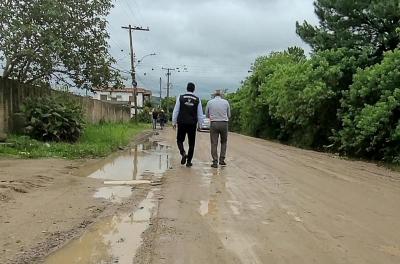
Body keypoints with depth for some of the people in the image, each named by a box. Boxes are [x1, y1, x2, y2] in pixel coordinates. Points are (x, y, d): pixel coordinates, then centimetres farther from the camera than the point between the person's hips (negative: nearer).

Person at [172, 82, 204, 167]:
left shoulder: (180, 98, -2)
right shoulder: (197, 99, 0)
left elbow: (175, 111, -1)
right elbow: (200, 114, 4)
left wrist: (174, 122, 7)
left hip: (182, 123, -1)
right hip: (192, 124, 1)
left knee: (179, 140, 14)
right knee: (191, 143, 10)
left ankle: (183, 153, -12)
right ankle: (189, 161, 13)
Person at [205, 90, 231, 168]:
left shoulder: (210, 102, 2)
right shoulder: (226, 102, 2)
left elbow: (207, 115, 10)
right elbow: (229, 115, 9)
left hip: (214, 124, 0)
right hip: (224, 123, 1)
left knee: (214, 143, 4)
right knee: (224, 142, 17)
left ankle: (215, 162, 2)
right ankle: (222, 160, 12)